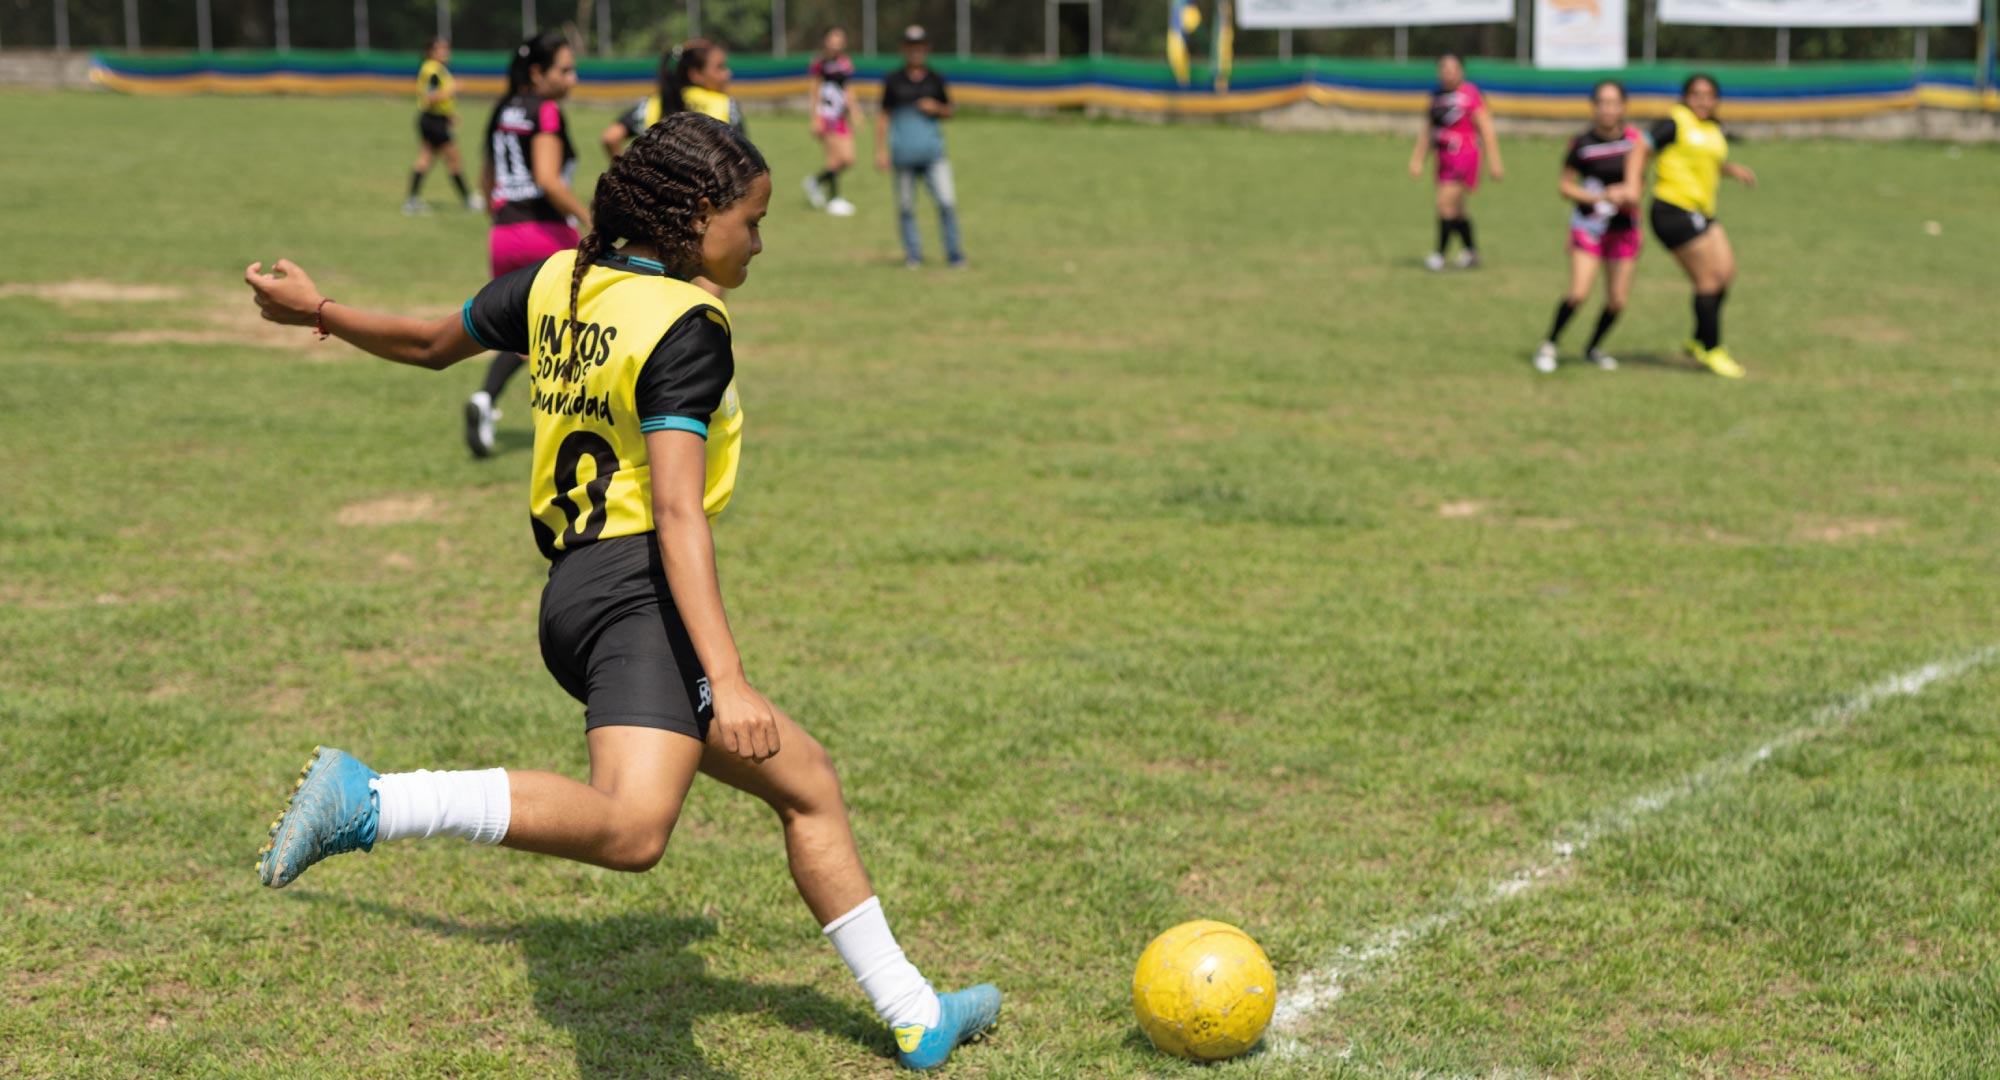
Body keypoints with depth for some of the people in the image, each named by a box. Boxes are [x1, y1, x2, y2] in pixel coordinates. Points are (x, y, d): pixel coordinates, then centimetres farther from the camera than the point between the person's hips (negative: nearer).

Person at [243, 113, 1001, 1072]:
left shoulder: (555, 281, 14)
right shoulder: (687, 328, -9)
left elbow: (430, 343, 27)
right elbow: (676, 514, -20)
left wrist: (315, 310, 47)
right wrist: (728, 682, -26)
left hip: (575, 587, 10)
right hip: (635, 592, -10)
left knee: (807, 784, 18)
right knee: (632, 825, -32)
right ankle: (367, 802, -29)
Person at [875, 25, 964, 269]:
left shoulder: (935, 80, 9)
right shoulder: (893, 81, 4)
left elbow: (948, 111, 18)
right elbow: (882, 115, 6)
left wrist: (936, 108, -5)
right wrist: (881, 150, 0)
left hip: (932, 151, 1)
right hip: (904, 154, -1)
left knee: (947, 201, -8)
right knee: (906, 206, 2)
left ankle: (954, 255, 0)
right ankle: (913, 254, 12)